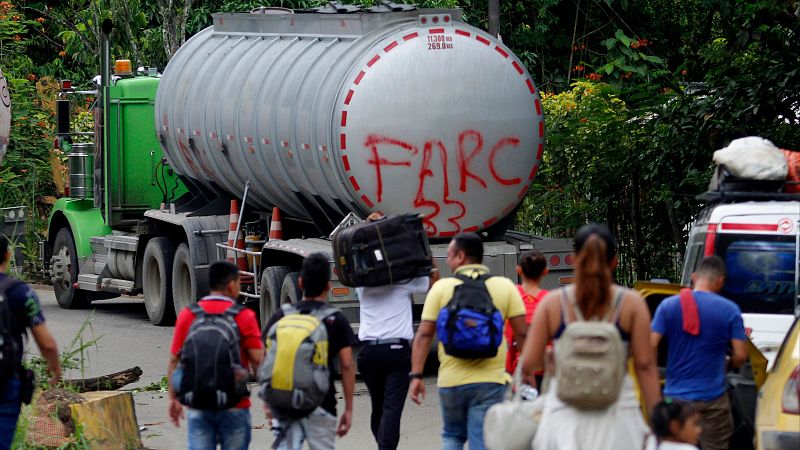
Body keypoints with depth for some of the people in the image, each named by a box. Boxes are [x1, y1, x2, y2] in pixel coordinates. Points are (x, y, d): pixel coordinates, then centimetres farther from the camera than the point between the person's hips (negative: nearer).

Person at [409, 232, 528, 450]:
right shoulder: (505, 287, 2)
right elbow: (521, 334, -2)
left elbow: (424, 335, -4)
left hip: (451, 381, 1)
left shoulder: (441, 288, 0)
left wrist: (416, 375, -2)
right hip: (490, 382, -1)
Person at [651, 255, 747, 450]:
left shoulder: (668, 305, -2)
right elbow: (740, 356, -6)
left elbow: (650, 347, -7)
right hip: (712, 398, -1)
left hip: (676, 396, 1)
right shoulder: (730, 310, -5)